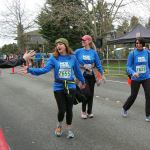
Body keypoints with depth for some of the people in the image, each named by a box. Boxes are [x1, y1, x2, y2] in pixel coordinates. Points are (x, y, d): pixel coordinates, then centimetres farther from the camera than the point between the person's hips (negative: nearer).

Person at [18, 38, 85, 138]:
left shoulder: (72, 57, -1)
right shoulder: (53, 58, -4)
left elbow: (77, 71, 12)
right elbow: (44, 69, -14)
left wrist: (82, 81, 25)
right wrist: (30, 70, -25)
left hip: (71, 87, 1)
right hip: (58, 88, -1)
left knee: (69, 110, 7)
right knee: (62, 110, -2)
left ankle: (69, 129, 28)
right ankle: (59, 125, 30)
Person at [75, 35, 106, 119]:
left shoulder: (93, 52, 0)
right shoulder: (78, 52, -3)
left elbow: (98, 64, 5)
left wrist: (102, 75, 7)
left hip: (91, 76, 2)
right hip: (82, 76, -2)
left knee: (91, 94, 8)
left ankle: (89, 111, 24)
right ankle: (83, 111, 15)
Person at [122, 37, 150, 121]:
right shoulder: (132, 54, -9)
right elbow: (128, 67, -11)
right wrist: (133, 73, -29)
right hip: (136, 79, -2)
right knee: (133, 96, 10)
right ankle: (125, 109, 36)